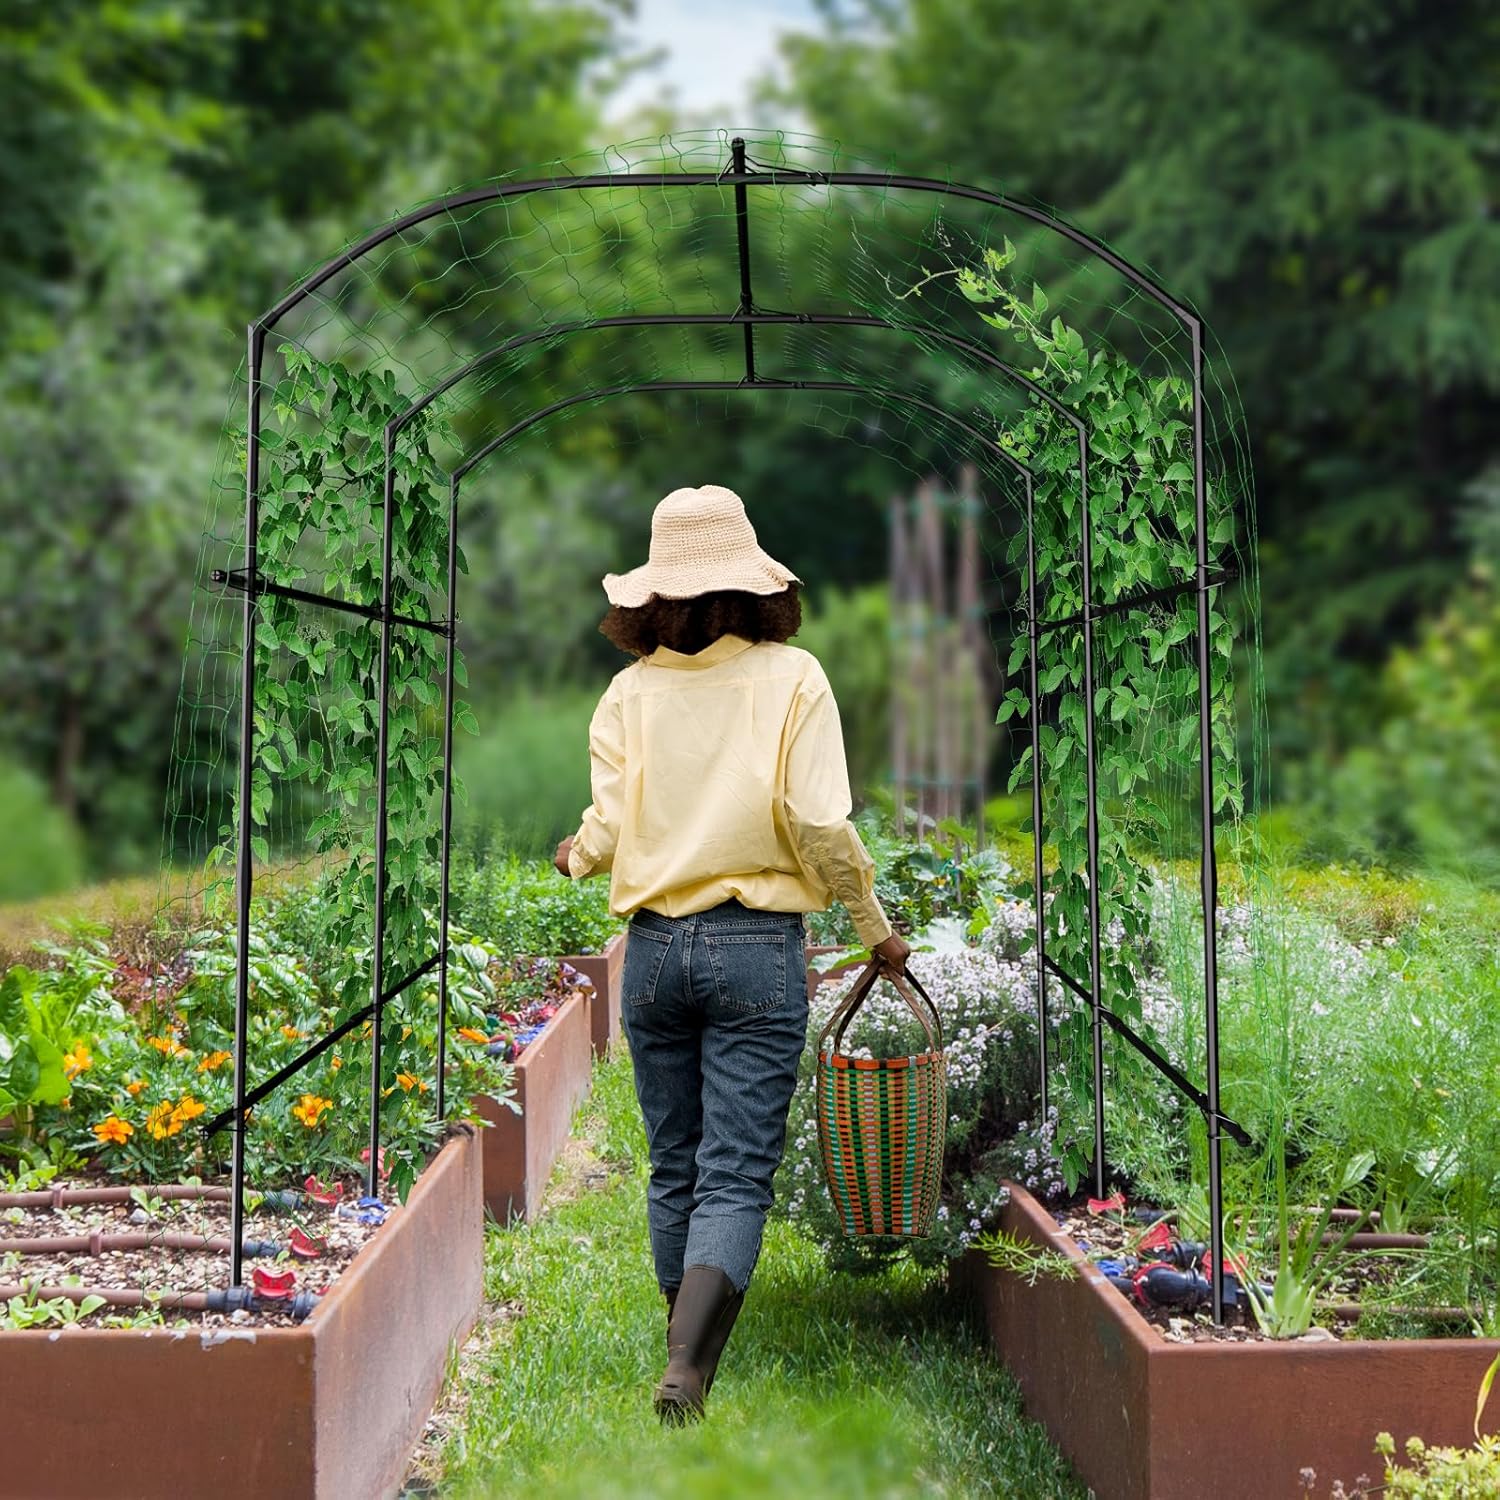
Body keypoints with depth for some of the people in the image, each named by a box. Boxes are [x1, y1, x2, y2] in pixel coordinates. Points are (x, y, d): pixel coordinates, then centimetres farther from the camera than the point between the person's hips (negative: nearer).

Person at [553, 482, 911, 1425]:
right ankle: (686, 1369, -16)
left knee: (676, 1169, 15)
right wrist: (876, 928, 2)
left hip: (655, 946, 3)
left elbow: (608, 832, -3)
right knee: (736, 1177, -2)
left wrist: (575, 856, 21)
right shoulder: (790, 677, -3)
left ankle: (692, 1357, 27)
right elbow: (817, 824, -12)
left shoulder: (632, 688, 3)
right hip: (758, 946, -3)